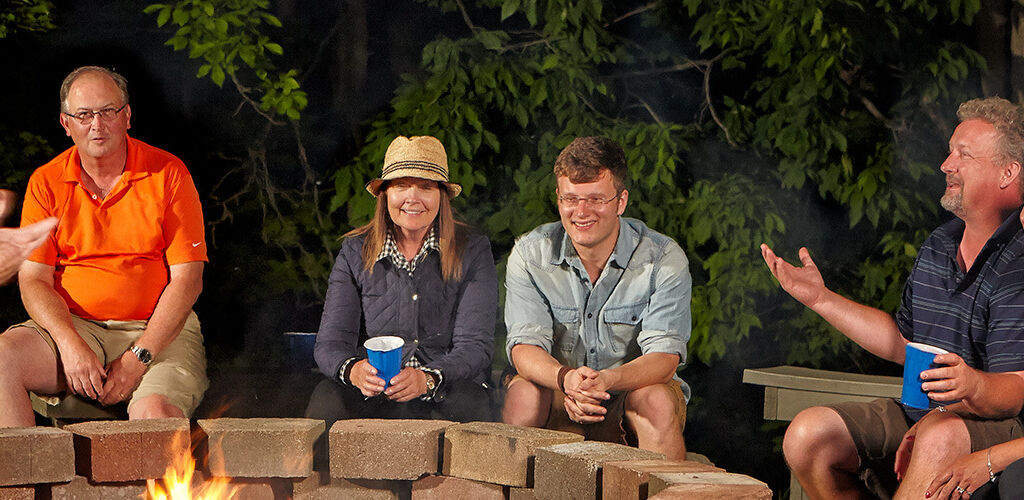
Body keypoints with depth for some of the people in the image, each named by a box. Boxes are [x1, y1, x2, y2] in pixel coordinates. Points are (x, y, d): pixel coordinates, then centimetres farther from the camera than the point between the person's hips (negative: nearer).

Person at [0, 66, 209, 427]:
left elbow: (187, 279, -4)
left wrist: (139, 357, -15)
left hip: (158, 329, -3)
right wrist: (70, 345, -17)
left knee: (156, 412, -34)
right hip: (72, 326, 3)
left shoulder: (168, 173, 0)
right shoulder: (46, 183, 6)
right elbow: (33, 279, 2)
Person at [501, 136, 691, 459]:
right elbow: (524, 347, -14)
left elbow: (664, 356, -19)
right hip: (558, 397, 1)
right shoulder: (530, 254, -5)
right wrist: (565, 378, -38)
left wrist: (607, 379, -41)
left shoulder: (664, 259, -10)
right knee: (522, 393, -29)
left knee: (656, 401, -33)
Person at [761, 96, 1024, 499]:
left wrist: (973, 386, -43)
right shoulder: (937, 246, 13)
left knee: (940, 438, -41)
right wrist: (821, 298, 21)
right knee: (807, 435, -14)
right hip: (920, 413, 7)